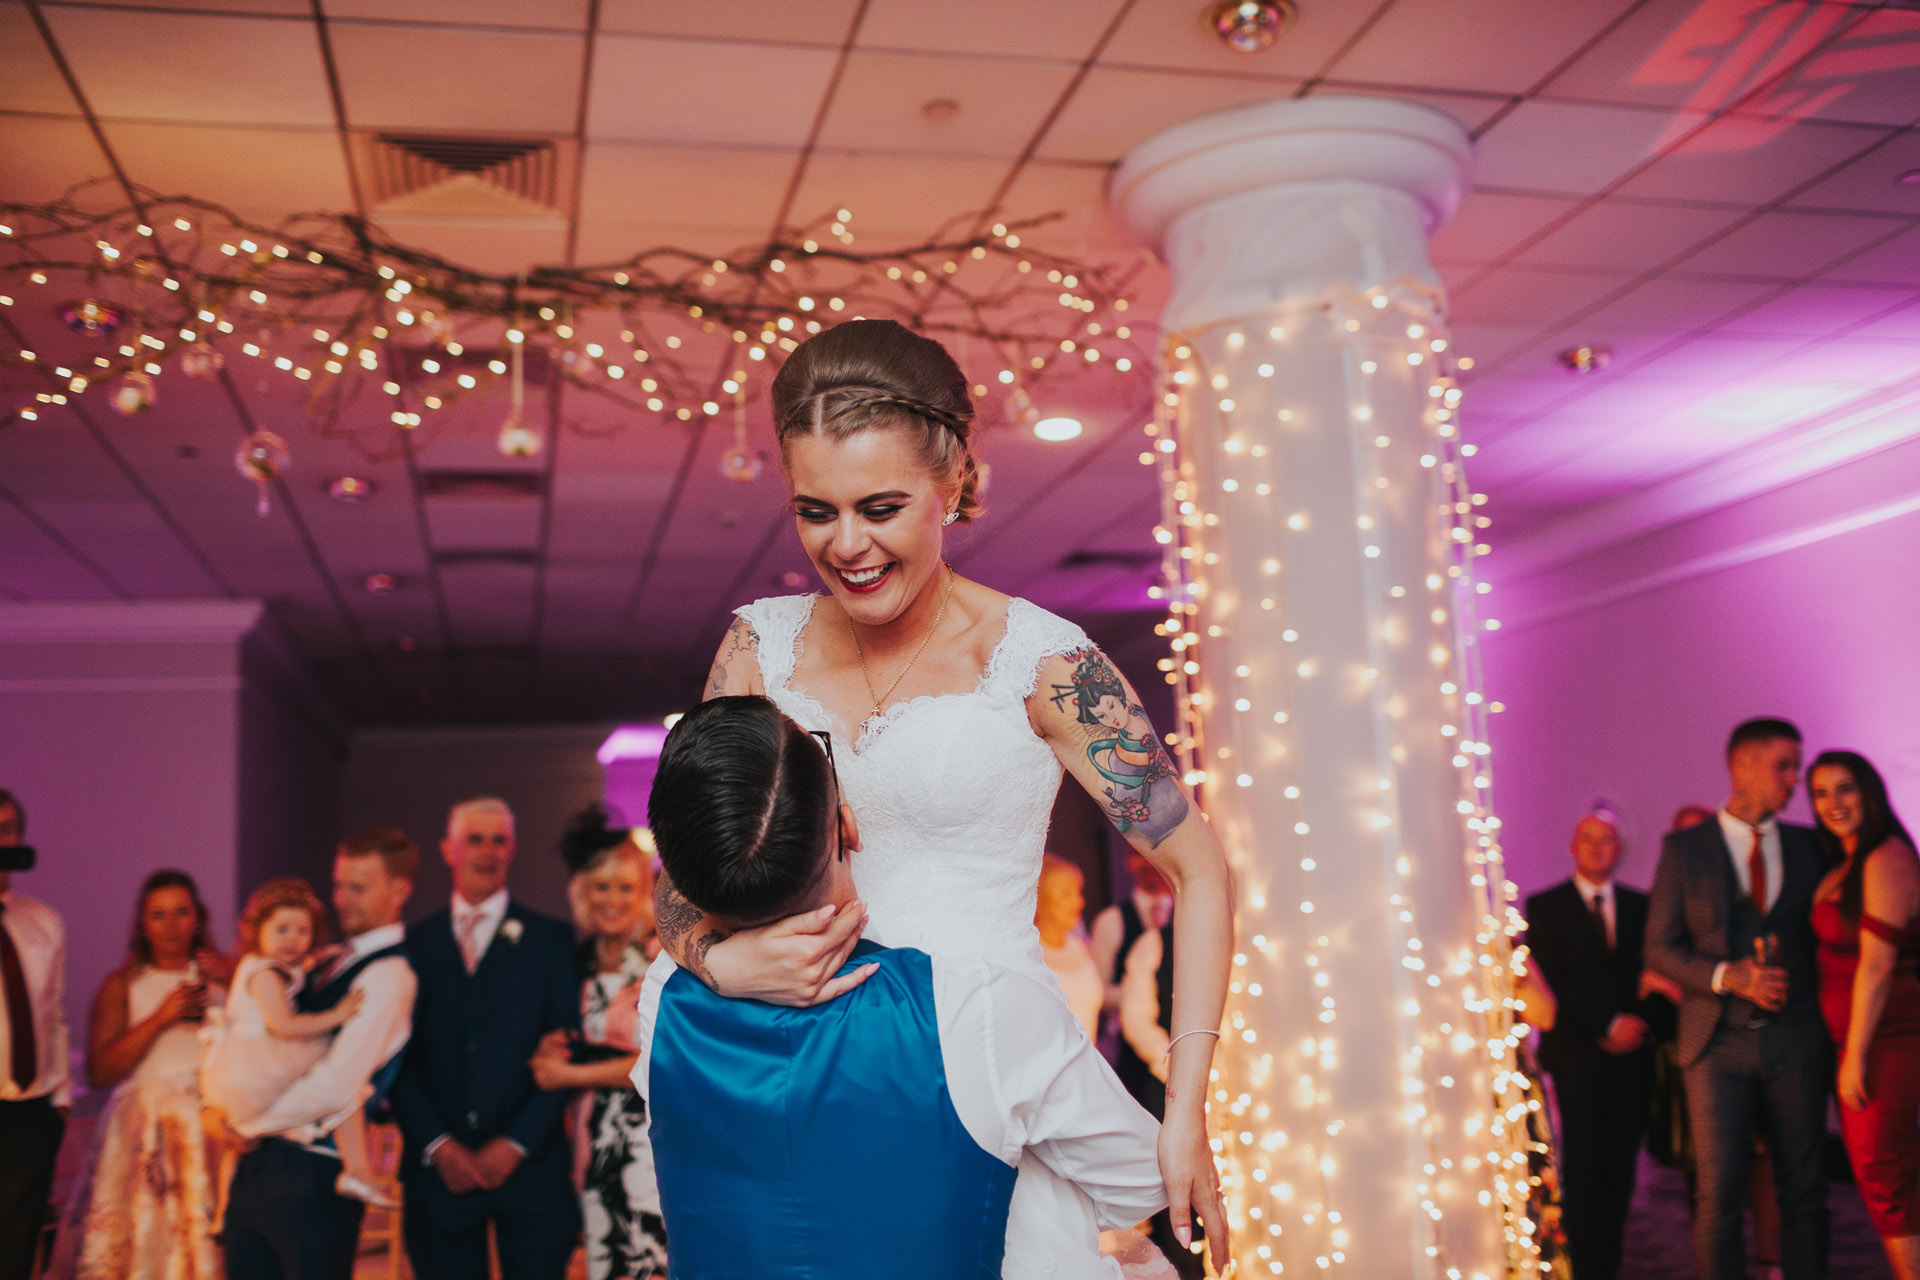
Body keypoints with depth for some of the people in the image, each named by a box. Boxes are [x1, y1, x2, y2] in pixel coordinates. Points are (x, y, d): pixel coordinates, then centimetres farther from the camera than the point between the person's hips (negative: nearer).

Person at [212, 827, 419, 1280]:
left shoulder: (388, 977, -15)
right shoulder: (329, 962, 13)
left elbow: (334, 1087, -22)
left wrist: (247, 1126, -9)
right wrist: (215, 1107, -1)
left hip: (313, 1174, -8)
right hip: (259, 1159, 8)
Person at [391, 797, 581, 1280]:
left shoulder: (551, 940, 5)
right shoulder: (415, 944, 9)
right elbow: (399, 1059, 4)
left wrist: (516, 1144, -8)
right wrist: (438, 1145, -6)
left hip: (529, 1165, -1)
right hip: (439, 1167, 1)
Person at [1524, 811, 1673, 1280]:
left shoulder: (1641, 906, 14)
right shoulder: (1545, 906, 4)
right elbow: (1555, 981, -5)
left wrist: (1641, 1023, -6)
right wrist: (1609, 1024, -11)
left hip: (1632, 1052, 3)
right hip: (1577, 1052, -3)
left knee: (1620, 1162, 1)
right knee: (1584, 1162, -7)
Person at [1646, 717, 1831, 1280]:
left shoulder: (1807, 845, 10)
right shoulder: (1683, 848, 2)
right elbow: (1660, 947, 1)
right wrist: (1728, 976, -13)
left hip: (1795, 1039, 3)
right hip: (1720, 1042, -3)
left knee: (1804, 1189, 7)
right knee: (1719, 1195, -4)